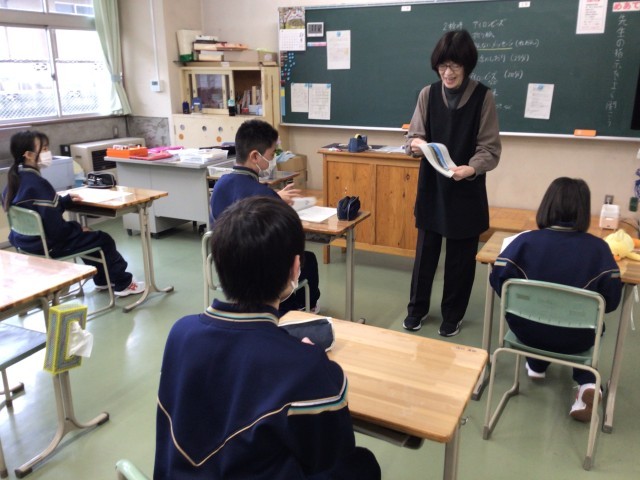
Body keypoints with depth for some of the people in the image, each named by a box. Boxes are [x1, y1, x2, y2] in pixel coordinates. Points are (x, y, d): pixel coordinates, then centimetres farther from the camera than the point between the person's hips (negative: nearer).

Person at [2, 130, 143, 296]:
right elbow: (56, 227, -27)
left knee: (88, 237, 28)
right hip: (45, 245, -9)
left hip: (26, 241, 10)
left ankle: (102, 280, 38)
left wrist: (66, 199, 7)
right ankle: (123, 284, 20)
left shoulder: (16, 179, 3)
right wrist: (78, 228, -10)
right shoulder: (37, 184, -26)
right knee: (103, 240, 6)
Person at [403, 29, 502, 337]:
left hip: (467, 190, -2)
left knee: (461, 257, 9)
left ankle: (452, 315, 28)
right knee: (425, 251, 12)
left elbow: (490, 149, -9)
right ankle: (417, 308, 30)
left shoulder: (483, 97, -7)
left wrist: (470, 169, -29)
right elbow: (414, 136, 1)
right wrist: (415, 144, -24)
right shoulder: (428, 94, 0)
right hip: (432, 187, 2)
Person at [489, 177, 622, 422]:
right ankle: (587, 383, 17)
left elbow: (498, 281, -12)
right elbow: (611, 300, -10)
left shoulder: (525, 240, -14)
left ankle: (536, 365, 49)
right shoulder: (598, 248, -13)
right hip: (575, 339, -1)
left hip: (528, 331, 1)